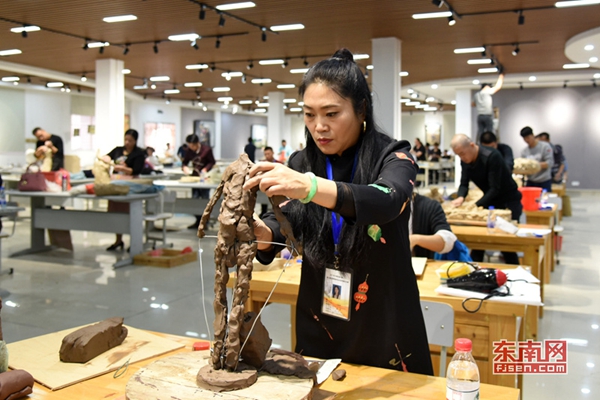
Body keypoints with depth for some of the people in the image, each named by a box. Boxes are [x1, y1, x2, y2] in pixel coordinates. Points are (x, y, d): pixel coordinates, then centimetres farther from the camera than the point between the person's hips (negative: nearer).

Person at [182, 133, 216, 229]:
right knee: (195, 199, 5)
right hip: (194, 176, 5)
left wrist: (205, 169, -23)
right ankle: (198, 221, 14)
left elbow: (212, 162, -6)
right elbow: (185, 162, 7)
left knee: (204, 199, -2)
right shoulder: (189, 150, -2)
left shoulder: (207, 149, -13)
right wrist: (184, 167, -16)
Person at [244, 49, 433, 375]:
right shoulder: (301, 163, -1)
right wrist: (258, 231, -32)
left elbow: (387, 201, -33)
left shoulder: (393, 156, -12)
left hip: (385, 326, -3)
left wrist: (310, 187, -48)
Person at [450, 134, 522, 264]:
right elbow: (464, 184, -4)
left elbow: (495, 188, -28)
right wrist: (460, 197, -25)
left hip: (509, 202, -7)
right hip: (489, 202, 7)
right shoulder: (465, 161, -5)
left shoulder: (492, 156, -26)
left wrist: (476, 205, -33)